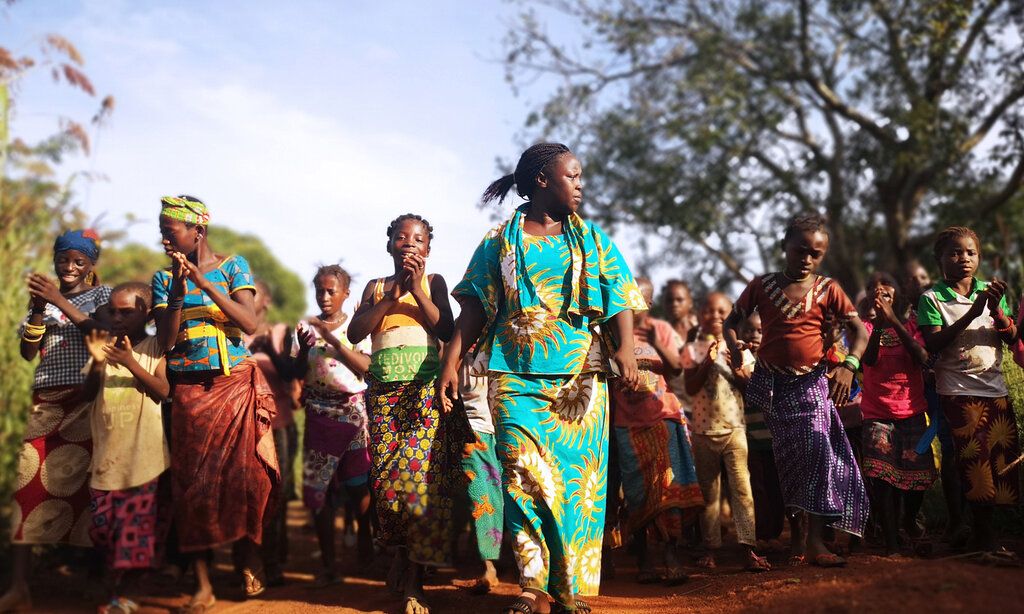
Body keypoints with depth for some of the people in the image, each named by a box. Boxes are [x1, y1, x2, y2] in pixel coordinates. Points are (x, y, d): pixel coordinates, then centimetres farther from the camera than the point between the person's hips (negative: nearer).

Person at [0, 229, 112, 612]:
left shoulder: (101, 294, 8)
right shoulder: (44, 297, 18)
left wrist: (60, 302, -14)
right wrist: (38, 307, -3)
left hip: (87, 399, -3)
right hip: (47, 401, 3)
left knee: (80, 483, -8)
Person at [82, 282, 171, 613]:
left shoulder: (155, 347, 1)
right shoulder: (104, 344, 10)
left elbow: (163, 391, -9)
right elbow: (88, 393, 5)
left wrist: (131, 363, -21)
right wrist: (97, 363, -14)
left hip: (143, 453, -3)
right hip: (106, 451, 3)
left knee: (138, 521, -3)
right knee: (105, 523, 2)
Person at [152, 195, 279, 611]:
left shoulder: (233, 266, 3)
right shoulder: (164, 278, 8)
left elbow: (250, 324, -8)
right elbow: (166, 340, 0)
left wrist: (206, 284, -15)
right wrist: (178, 291, -12)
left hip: (236, 385, -1)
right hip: (189, 390, 2)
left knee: (246, 475, -7)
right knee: (193, 482, -1)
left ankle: (249, 560, 14)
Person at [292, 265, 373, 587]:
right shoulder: (306, 327, 7)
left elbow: (366, 366, -10)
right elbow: (298, 373, 5)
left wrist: (332, 339, -17)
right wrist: (304, 348, -14)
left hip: (353, 410, -2)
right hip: (319, 412, 2)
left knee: (358, 483, 3)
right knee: (319, 487, -1)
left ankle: (365, 544, 26)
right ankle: (328, 563, 5)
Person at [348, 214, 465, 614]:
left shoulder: (434, 282, 13)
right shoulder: (376, 287, 18)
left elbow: (447, 332, 0)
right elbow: (355, 333, 3)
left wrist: (417, 289, -6)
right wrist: (393, 294, -4)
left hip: (425, 386, -2)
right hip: (383, 387, 3)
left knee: (420, 472, -14)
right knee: (383, 476, -5)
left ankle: (414, 580, -10)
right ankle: (401, 552, 17)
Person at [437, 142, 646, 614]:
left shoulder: (591, 238, 14)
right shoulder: (500, 240, 11)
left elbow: (619, 300, 4)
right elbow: (475, 308, 8)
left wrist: (626, 349, -13)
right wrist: (451, 362, -3)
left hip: (580, 376, 1)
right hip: (516, 377, -1)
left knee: (578, 475, -2)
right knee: (524, 474, -10)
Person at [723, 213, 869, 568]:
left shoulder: (827, 290, 0)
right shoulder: (762, 286, 2)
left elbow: (859, 331, -3)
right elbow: (732, 321, 9)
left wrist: (848, 366, -21)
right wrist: (734, 349, -13)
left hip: (811, 383, -1)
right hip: (770, 382, 1)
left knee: (818, 452, -10)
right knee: (782, 458, 7)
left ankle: (815, 542, -5)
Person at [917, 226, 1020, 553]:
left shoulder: (990, 291, 10)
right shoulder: (932, 298, -3)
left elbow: (1012, 337, 4)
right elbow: (932, 345, -15)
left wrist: (996, 309, -16)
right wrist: (972, 313, -21)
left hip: (995, 387, 5)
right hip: (958, 389, -5)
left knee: (1001, 457, 4)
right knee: (975, 459, -8)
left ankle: (985, 529, 15)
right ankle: (982, 533, 3)